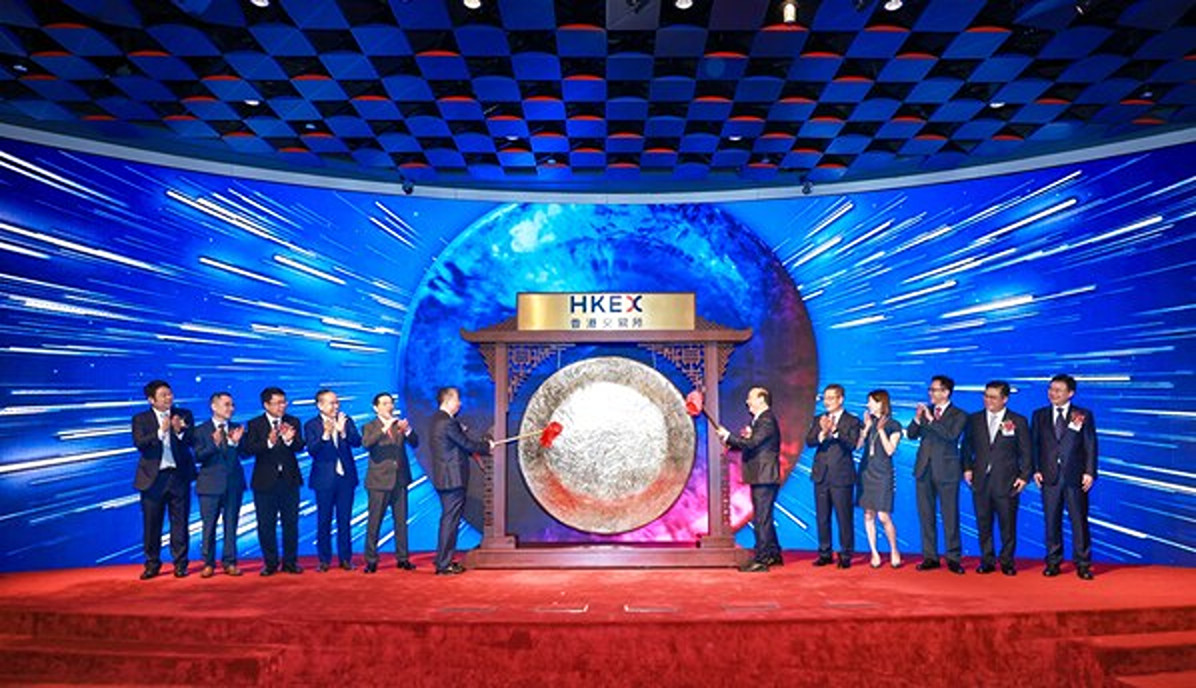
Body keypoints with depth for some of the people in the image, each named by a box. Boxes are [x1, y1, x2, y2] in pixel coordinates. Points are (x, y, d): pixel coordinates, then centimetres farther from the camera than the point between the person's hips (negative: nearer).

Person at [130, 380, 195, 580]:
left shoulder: (184, 415, 6)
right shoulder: (141, 419, 3)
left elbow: (192, 442, -3)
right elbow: (139, 443, -11)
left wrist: (179, 431, -21)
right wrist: (160, 432, -23)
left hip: (179, 475, 1)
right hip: (153, 477, 0)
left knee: (180, 522, 4)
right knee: (151, 523, 5)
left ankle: (180, 563, 13)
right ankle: (152, 563, 18)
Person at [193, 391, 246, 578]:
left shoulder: (237, 429, 8)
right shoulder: (201, 430, 1)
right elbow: (198, 456, -10)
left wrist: (237, 442, -21)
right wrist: (214, 444, -24)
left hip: (234, 484, 2)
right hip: (210, 484, -2)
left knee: (231, 525, 7)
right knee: (209, 526, 3)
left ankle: (229, 562, 14)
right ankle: (208, 563, 14)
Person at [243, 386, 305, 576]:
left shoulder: (293, 422, 2)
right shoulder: (254, 425, -2)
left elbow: (299, 447, -9)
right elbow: (249, 449, -15)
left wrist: (289, 440, -31)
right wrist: (269, 442, -32)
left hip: (289, 480, 1)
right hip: (265, 482, -1)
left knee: (291, 523, 5)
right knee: (266, 525, 5)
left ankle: (290, 562, 16)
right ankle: (271, 563, 18)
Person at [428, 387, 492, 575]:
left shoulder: (438, 419, 13)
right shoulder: (447, 422, -19)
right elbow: (467, 445, -13)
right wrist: (487, 446, 2)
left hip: (444, 478, 10)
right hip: (453, 479, -10)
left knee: (448, 520, 16)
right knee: (450, 521, -4)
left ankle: (443, 560, 23)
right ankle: (444, 564, 1)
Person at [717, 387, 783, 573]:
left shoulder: (766, 421, -14)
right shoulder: (760, 420, 19)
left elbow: (751, 443, -23)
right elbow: (753, 444, 18)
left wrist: (727, 436, -14)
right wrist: (731, 443, 2)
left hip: (765, 477, -11)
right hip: (760, 477, 11)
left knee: (761, 518, -8)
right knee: (764, 517, 17)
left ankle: (761, 559, -4)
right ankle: (774, 554, 26)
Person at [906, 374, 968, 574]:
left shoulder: (959, 415, -2)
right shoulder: (926, 410, 11)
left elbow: (951, 435, -19)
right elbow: (911, 434, 5)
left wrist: (931, 420, -21)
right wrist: (917, 418, -12)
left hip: (946, 471, -4)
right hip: (924, 469, 5)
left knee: (950, 516, 0)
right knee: (925, 515, 8)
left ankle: (953, 558, 10)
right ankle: (930, 557, 16)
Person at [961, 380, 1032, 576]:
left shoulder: (1018, 421, 2)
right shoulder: (974, 420, 8)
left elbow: (1025, 452, 3)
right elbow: (967, 446, 13)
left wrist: (1024, 476, -4)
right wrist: (967, 468, 3)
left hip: (1007, 482, -2)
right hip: (981, 481, 2)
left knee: (1008, 525, 4)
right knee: (983, 524, 6)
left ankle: (1007, 562, 17)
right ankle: (987, 561, 17)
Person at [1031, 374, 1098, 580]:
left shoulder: (1084, 416, 4)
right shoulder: (1039, 415, 10)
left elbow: (1090, 446, 1)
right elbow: (1034, 444, 9)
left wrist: (1089, 472, -7)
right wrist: (1036, 470, -1)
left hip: (1075, 477, -2)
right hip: (1049, 477, 2)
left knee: (1079, 521, 3)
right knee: (1051, 521, 6)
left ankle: (1082, 564, 12)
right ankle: (1053, 562, 14)